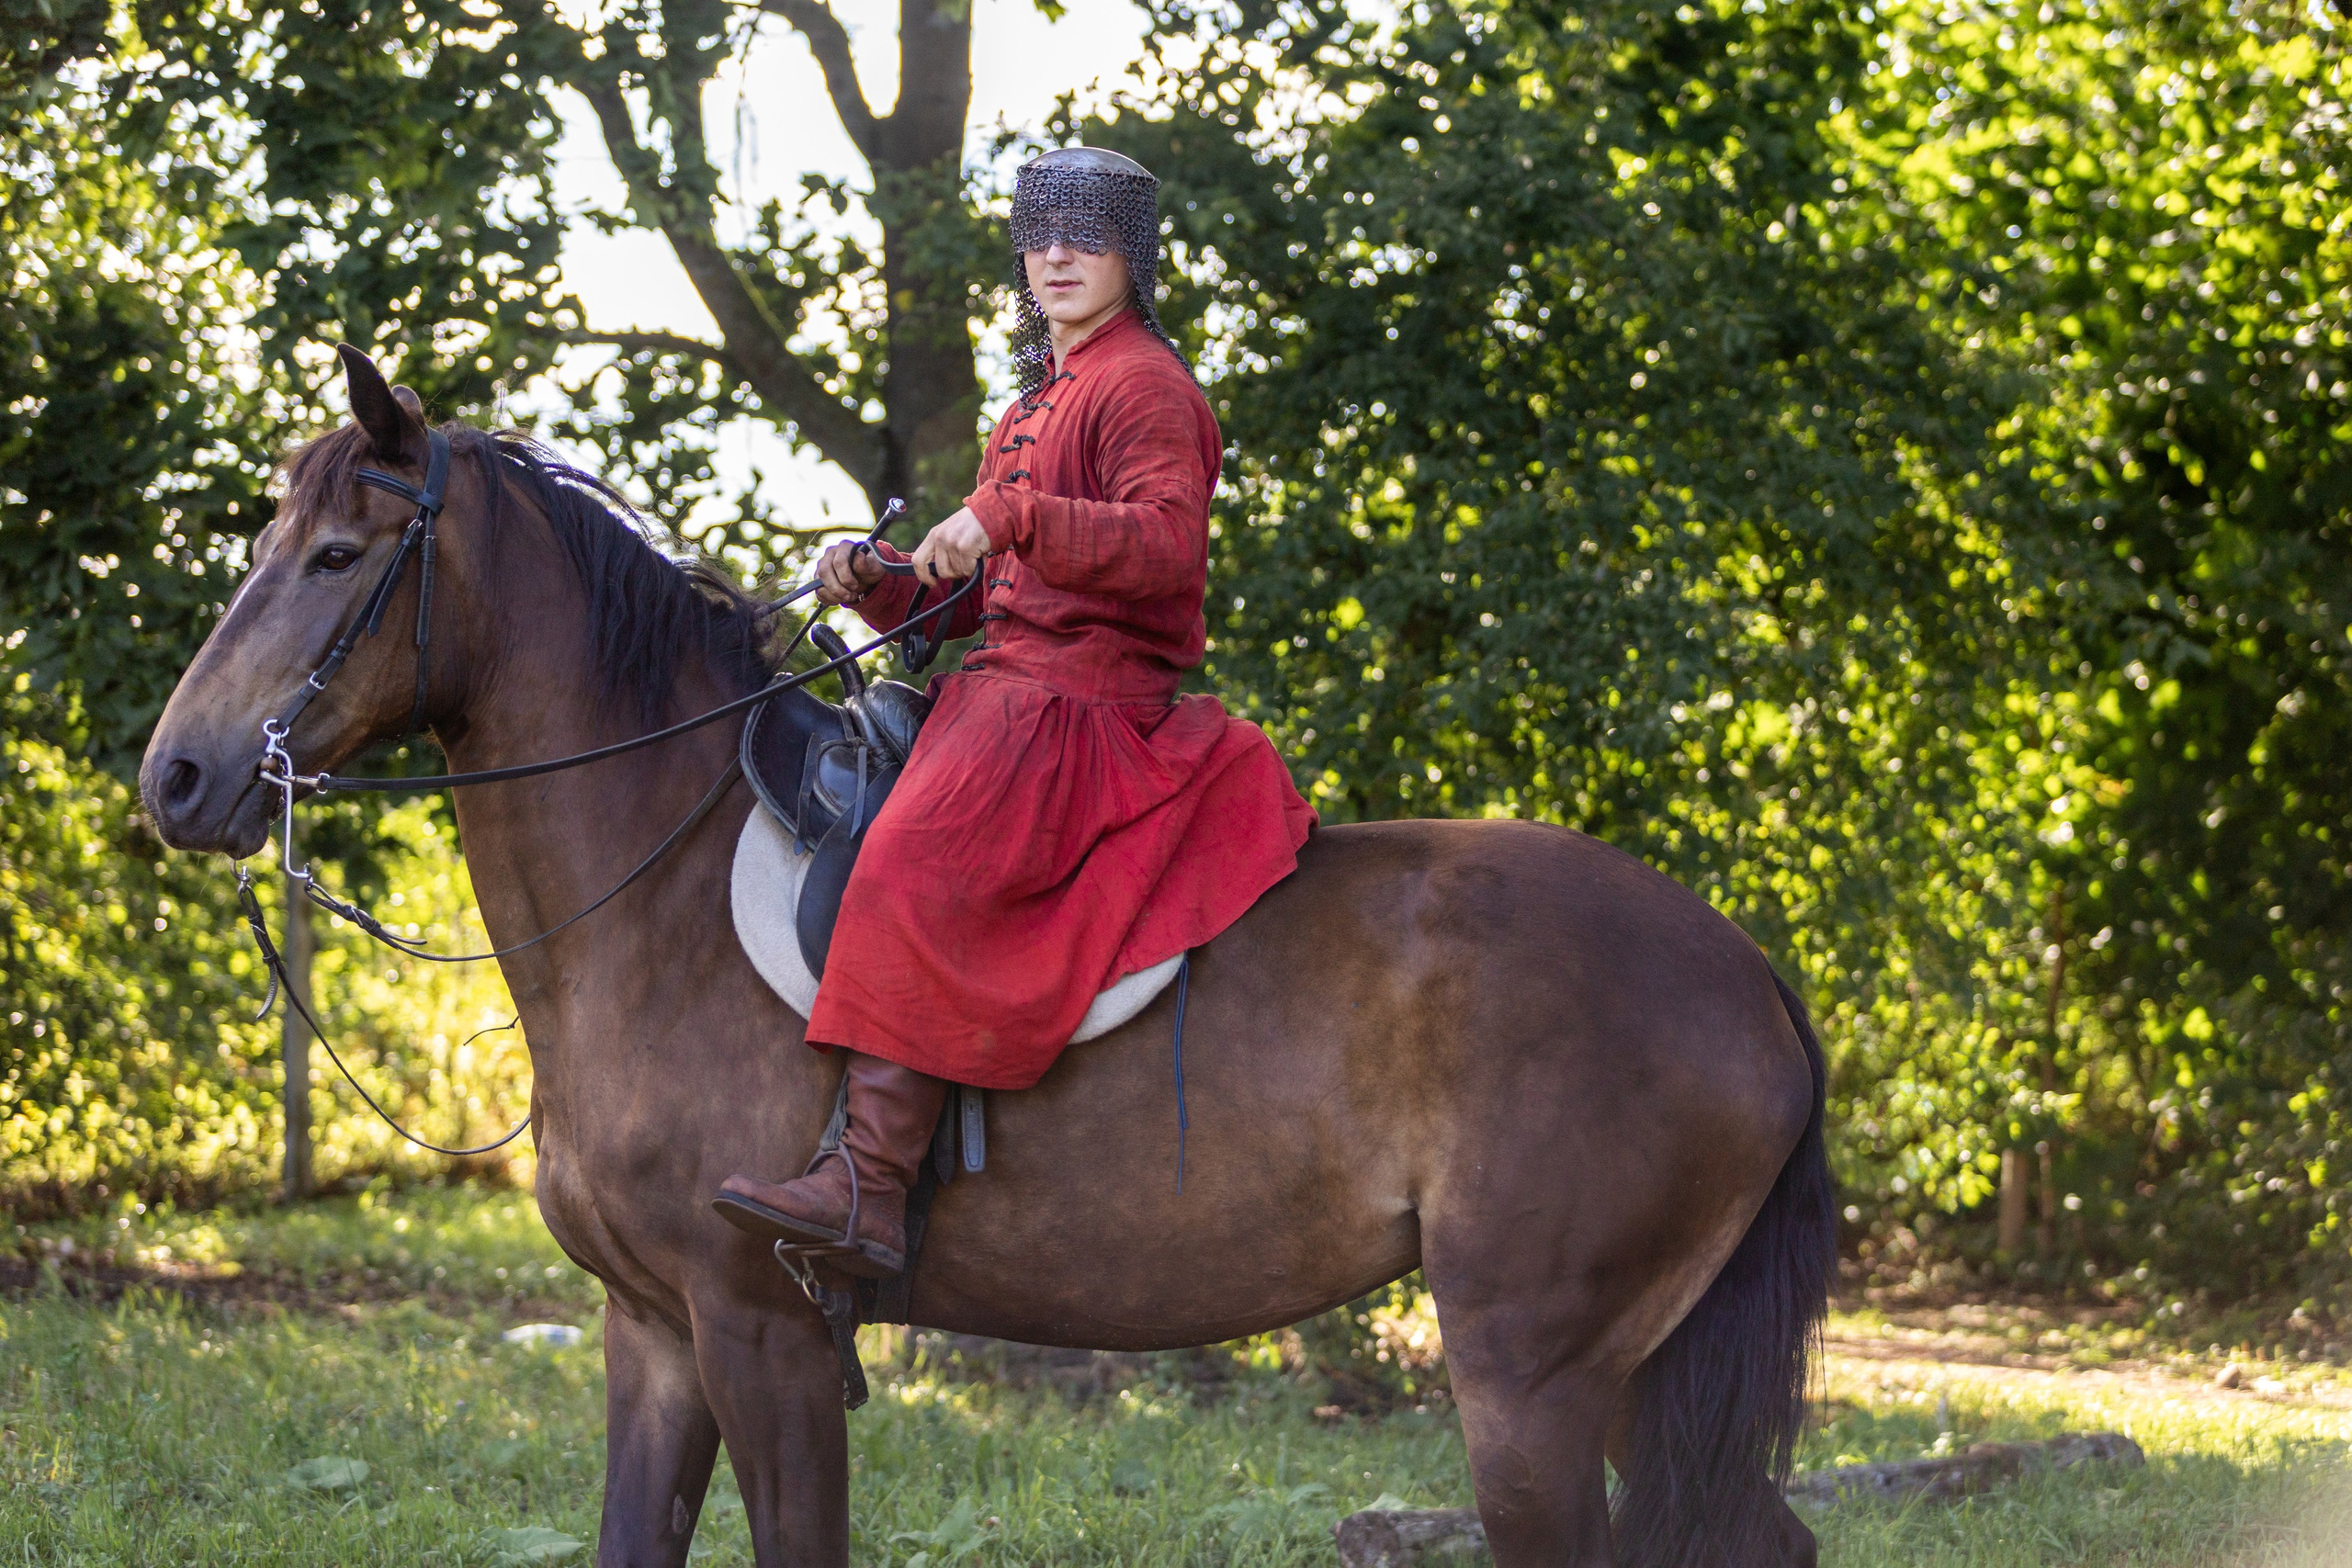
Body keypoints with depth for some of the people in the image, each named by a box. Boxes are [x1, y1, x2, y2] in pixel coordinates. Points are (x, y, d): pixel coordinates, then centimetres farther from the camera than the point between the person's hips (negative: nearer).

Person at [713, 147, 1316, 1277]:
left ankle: (871, 1179, -40)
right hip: (1008, 688, 11)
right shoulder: (1040, 399, 25)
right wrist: (878, 587, 6)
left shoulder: (1143, 387, -6)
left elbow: (1166, 544, -24)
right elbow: (980, 593, 25)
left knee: (916, 866, -30)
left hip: (1083, 707, -11)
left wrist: (1012, 518, -33)